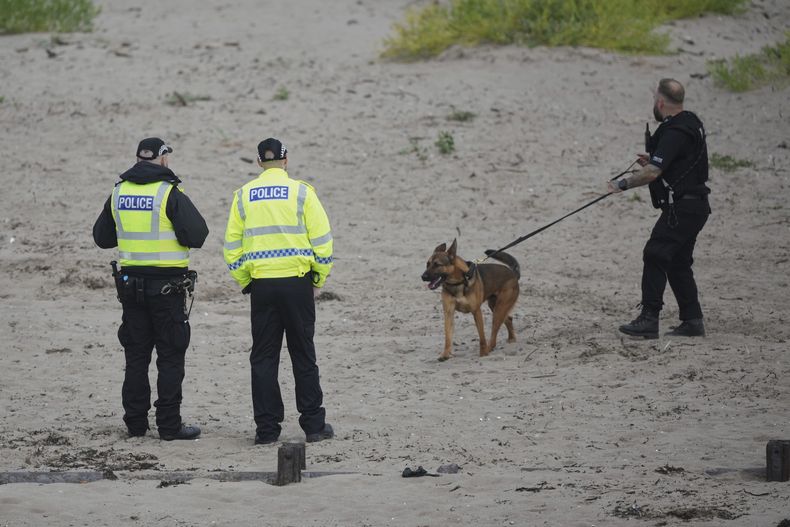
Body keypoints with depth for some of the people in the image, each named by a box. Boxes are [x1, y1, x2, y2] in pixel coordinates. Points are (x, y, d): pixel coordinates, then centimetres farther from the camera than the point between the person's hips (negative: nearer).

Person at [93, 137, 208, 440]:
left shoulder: (119, 193, 5)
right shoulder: (169, 193, -12)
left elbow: (102, 238, 14)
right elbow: (197, 235, -16)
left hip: (130, 281, 5)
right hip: (167, 284, -5)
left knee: (136, 355, 12)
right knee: (170, 357, 0)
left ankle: (135, 423, 13)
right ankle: (169, 425, -1)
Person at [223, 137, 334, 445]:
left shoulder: (243, 195, 6)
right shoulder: (300, 192, -2)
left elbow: (232, 245, 7)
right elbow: (321, 239, -3)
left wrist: (244, 282, 15)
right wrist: (319, 280, 7)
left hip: (260, 283, 1)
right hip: (297, 281, -1)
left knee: (263, 357, 6)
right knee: (303, 354, 6)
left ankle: (266, 428, 4)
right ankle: (313, 425, 8)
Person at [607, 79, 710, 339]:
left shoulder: (675, 133, -19)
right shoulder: (690, 123, 15)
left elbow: (652, 173, -25)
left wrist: (623, 184, -13)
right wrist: (653, 161, 18)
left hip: (682, 207, -10)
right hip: (695, 205, 10)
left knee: (655, 256, -11)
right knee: (678, 262, 15)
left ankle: (649, 320, -15)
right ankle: (692, 320, 16)